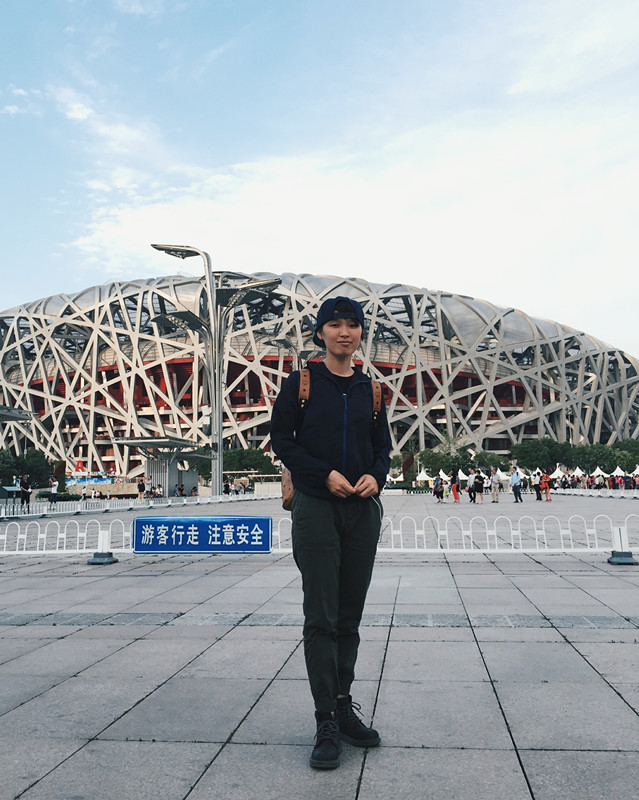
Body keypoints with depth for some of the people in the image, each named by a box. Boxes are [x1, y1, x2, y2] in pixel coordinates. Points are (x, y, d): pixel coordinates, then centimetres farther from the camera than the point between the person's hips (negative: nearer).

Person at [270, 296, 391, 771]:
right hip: (316, 508, -3)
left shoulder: (369, 389, 9)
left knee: (350, 617, 10)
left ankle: (345, 708, 23)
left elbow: (383, 447, 13)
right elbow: (282, 440, -2)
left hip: (363, 510, 4)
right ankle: (327, 725, 5)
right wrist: (325, 474, -14)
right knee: (321, 617, -4)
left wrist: (376, 475, -9)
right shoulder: (301, 383, 0)